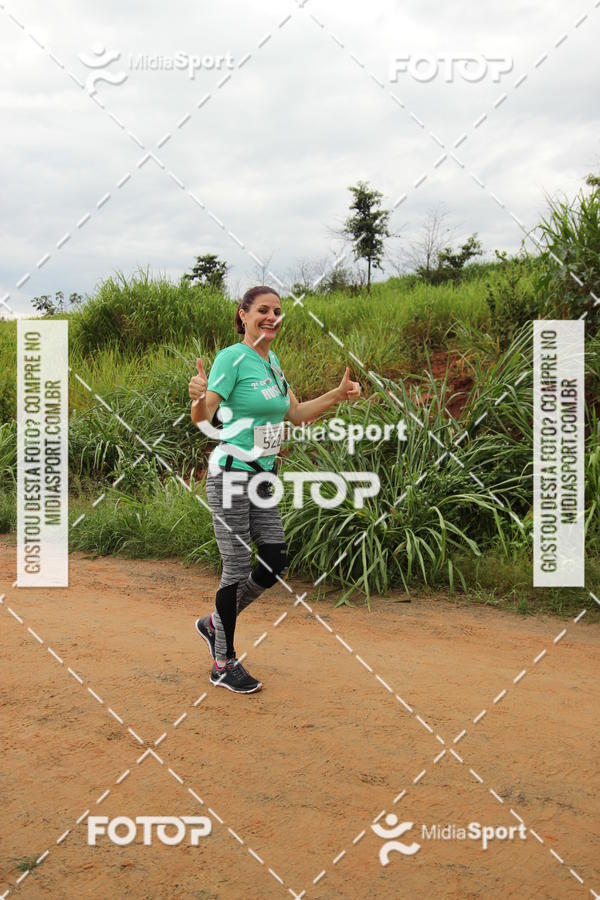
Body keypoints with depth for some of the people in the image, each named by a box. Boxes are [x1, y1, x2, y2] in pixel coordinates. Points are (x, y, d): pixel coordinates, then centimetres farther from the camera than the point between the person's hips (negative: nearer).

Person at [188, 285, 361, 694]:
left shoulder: (273, 361, 12)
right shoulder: (232, 357, -12)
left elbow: (296, 414, 20)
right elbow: (201, 417, -21)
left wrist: (338, 395, 12)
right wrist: (198, 397, -42)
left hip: (263, 477, 8)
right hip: (231, 475, -8)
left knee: (276, 563, 9)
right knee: (237, 568, -1)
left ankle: (215, 623, 31)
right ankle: (224, 664, 17)